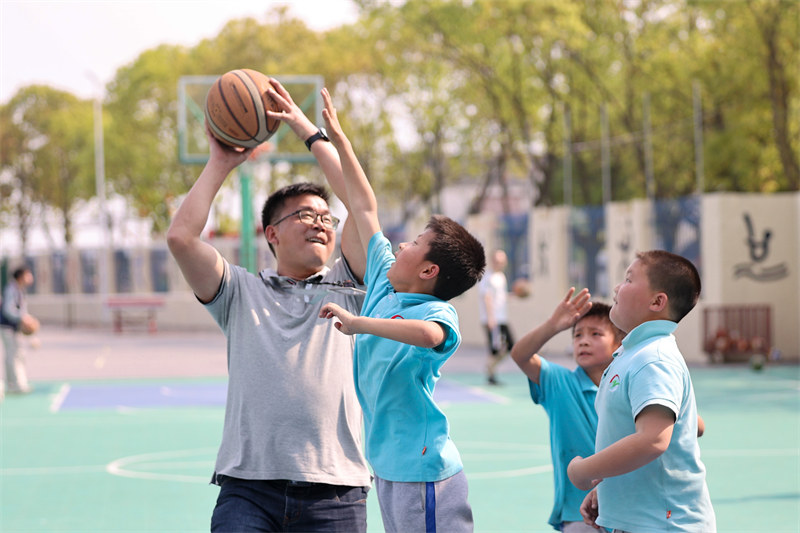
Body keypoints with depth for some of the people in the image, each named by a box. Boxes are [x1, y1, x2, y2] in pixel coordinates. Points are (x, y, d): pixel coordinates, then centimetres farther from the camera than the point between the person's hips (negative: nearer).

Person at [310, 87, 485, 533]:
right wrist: (338, 140, 20)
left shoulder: (438, 311, -15)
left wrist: (357, 322, -32)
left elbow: (427, 333, -42)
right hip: (391, 469, 9)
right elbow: (365, 209, 16)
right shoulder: (384, 284, 8)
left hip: (424, 472, -9)